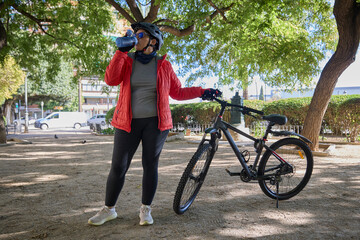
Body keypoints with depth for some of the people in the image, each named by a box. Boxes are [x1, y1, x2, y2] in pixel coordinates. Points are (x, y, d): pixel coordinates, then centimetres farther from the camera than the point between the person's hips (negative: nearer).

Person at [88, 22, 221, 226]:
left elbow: (177, 92, 11)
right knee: (118, 167, 2)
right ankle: (109, 209, 21)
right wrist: (121, 51, -9)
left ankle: (146, 210, 22)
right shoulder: (127, 61, 9)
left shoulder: (163, 65, 7)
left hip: (155, 123, 0)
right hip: (128, 122, 1)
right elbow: (111, 79, -9)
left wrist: (202, 92, 3)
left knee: (150, 165, 5)